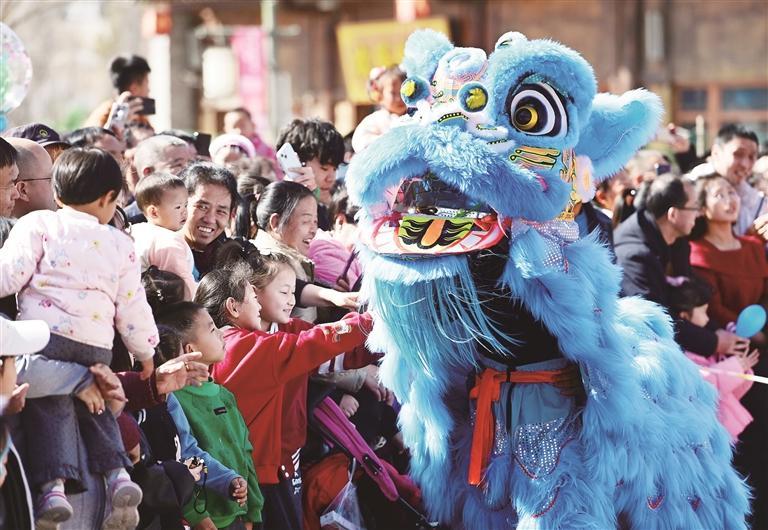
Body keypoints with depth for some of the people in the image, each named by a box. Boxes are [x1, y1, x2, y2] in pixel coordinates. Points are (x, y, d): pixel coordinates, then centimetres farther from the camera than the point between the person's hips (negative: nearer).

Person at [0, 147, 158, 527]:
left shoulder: (38, 225, 5)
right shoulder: (120, 244, 16)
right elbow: (131, 308, 18)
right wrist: (146, 353, 29)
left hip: (45, 331, -3)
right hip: (96, 344, 4)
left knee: (50, 406, -3)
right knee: (94, 404, 21)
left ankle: (52, 483, -18)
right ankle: (116, 471, 7)